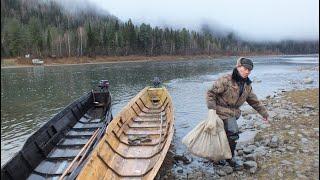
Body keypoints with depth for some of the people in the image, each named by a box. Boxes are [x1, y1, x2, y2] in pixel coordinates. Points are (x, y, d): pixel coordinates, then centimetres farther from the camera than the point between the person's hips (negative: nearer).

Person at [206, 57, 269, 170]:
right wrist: (212, 108, -25)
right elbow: (211, 93, -17)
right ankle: (230, 157, 7)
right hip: (222, 112, -7)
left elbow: (254, 101, 19)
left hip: (234, 113, 7)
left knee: (225, 134, 14)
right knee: (233, 133, -15)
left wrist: (264, 113, 23)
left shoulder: (247, 85, 7)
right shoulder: (226, 80, -17)